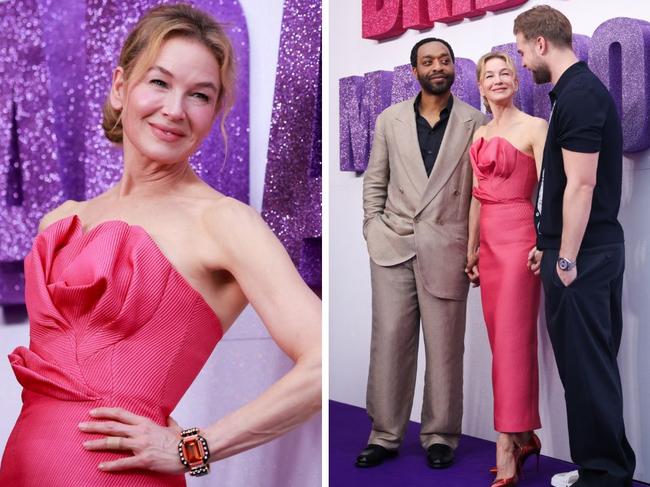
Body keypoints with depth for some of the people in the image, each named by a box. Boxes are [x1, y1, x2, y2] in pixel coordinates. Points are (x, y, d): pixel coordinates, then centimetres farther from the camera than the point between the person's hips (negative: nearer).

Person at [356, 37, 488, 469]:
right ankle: (385, 434, 12)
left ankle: (440, 435, 16)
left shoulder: (475, 123, 4)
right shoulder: (390, 120, 10)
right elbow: (375, 181, 14)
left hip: (446, 249, -1)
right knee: (389, 341, 2)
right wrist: (374, 230, 3)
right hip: (393, 246, 2)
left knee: (444, 346, 3)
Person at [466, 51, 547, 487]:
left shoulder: (534, 127, -4)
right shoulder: (480, 135, 16)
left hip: (518, 236, -7)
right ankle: (525, 436, 18)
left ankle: (507, 447, -5)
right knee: (500, 337, 8)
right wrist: (472, 249, 16)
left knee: (513, 339, -8)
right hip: (489, 240, 7)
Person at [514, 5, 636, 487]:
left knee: (586, 364, -2)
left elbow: (581, 186, -21)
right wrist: (549, 244, 22)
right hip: (592, 249, 10)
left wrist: (566, 259, -18)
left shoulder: (578, 95, -17)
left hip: (582, 255, -10)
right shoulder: (581, 89, 15)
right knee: (594, 361, 14)